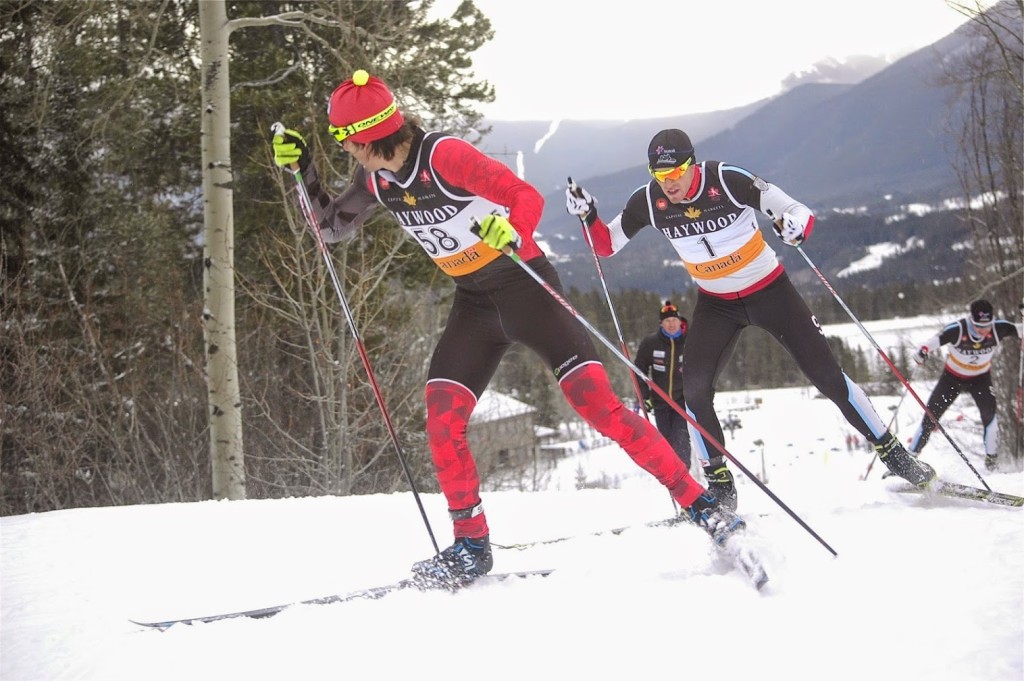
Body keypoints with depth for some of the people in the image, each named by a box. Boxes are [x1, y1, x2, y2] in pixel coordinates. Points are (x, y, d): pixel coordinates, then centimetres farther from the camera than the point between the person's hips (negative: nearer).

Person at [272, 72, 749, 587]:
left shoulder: (444, 155, -21)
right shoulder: (377, 180, 0)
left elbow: (528, 197, -21)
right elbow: (331, 227, 14)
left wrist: (512, 234, -42)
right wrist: (301, 168, -1)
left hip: (525, 286, -7)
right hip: (474, 303, 7)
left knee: (596, 401, -16)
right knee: (441, 417, -7)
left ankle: (701, 505, -12)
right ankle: (471, 546, 4)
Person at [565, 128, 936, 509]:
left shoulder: (727, 180, -27)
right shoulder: (648, 202, -16)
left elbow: (800, 213, -25)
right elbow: (606, 245, -5)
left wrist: (794, 225, -48)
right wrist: (588, 217, -24)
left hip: (769, 289, -3)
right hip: (716, 303, 3)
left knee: (827, 375, -3)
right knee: (694, 386, -15)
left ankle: (893, 454, 12)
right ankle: (720, 483, 0)